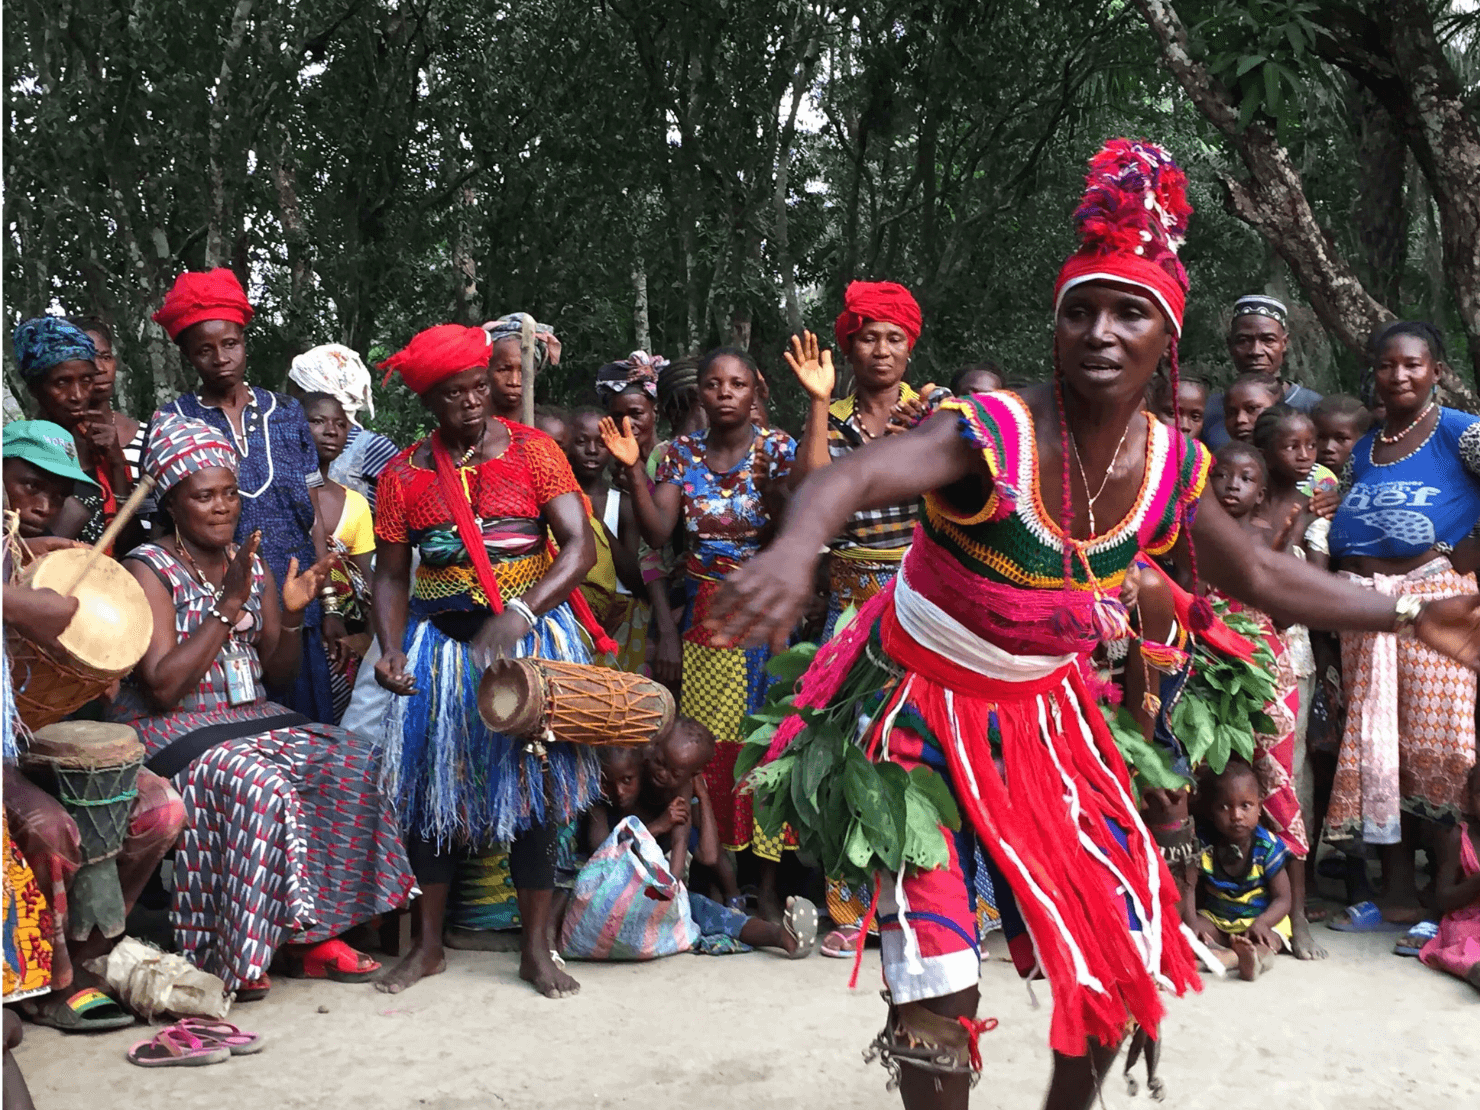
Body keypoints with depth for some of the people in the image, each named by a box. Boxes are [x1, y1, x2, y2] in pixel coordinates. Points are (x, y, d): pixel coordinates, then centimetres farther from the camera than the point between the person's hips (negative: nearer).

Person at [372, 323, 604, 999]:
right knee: (431, 784, 5)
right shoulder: (404, 474, 3)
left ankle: (537, 948, 11)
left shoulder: (533, 450, -4)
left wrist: (518, 614, -26)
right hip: (439, 640, 3)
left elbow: (579, 547, -13)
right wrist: (391, 649, -11)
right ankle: (428, 944, 20)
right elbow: (392, 574, 7)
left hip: (531, 633, -2)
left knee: (530, 783, -1)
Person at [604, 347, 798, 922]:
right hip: (702, 611, 3)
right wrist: (632, 468, -12)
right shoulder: (683, 451, 7)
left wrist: (771, 487, -29)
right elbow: (657, 532, -3)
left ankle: (767, 886, 2)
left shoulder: (777, 447, 0)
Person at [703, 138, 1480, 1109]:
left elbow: (1261, 575, 9)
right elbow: (849, 479, -45)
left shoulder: (1170, 465, -8)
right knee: (937, 977, -8)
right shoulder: (993, 436, -27)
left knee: (1124, 948, 11)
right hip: (926, 709, -5)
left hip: (1041, 715, 6)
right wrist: (797, 547, -68)